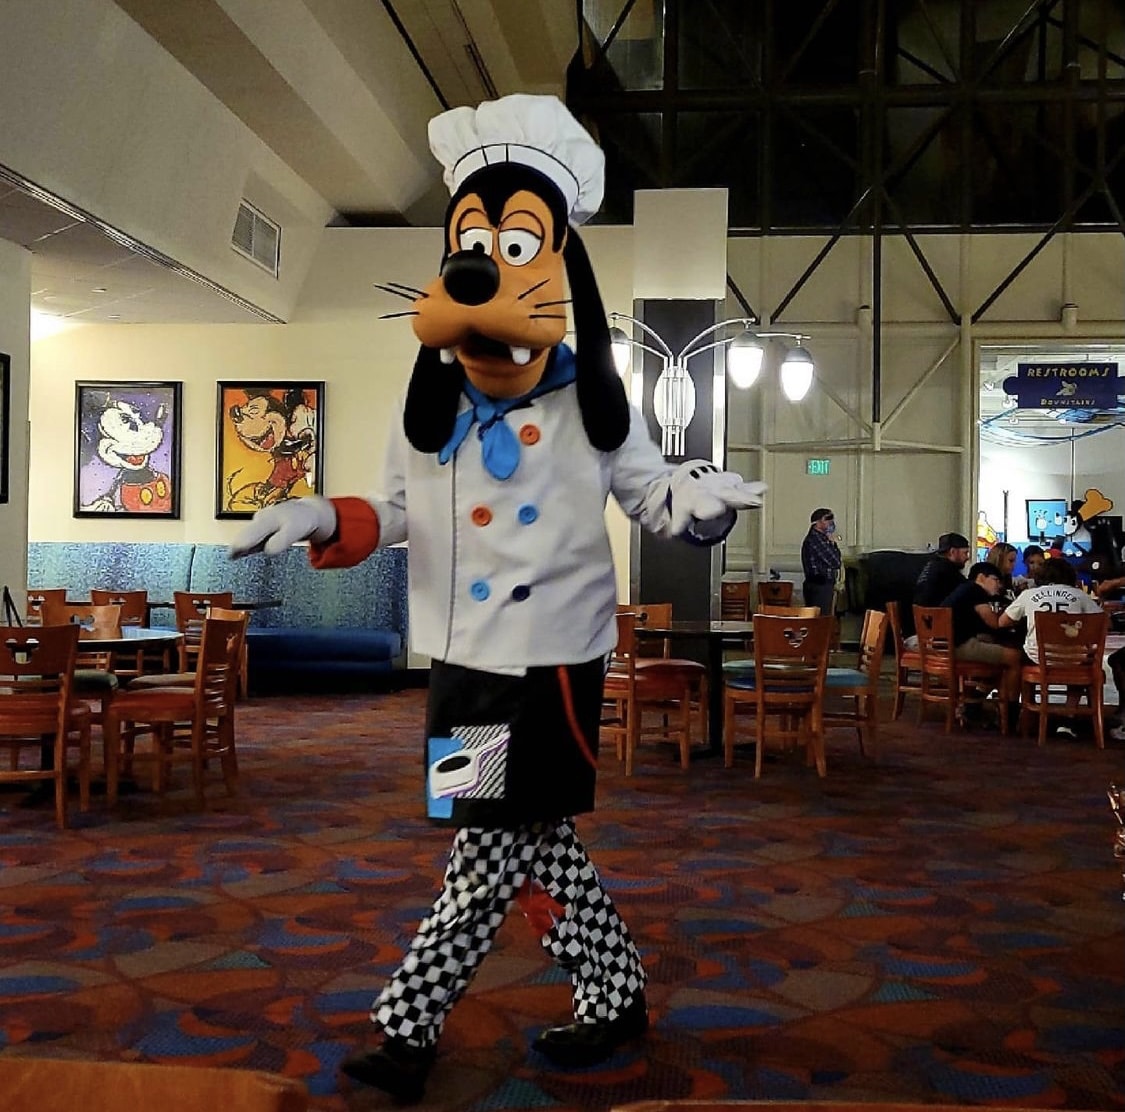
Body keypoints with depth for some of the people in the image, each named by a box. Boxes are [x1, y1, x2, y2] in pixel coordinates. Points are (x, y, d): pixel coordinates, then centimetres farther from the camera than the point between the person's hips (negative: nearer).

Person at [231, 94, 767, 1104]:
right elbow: (397, 510, 10)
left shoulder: (593, 405, -3)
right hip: (464, 656, 4)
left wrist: (699, 498, -20)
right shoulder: (429, 406, 5)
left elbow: (648, 492, 2)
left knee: (495, 844, 0)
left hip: (550, 657, -4)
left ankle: (409, 1026, 12)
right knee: (533, 839, 11)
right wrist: (323, 520, -8)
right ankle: (616, 995, 28)